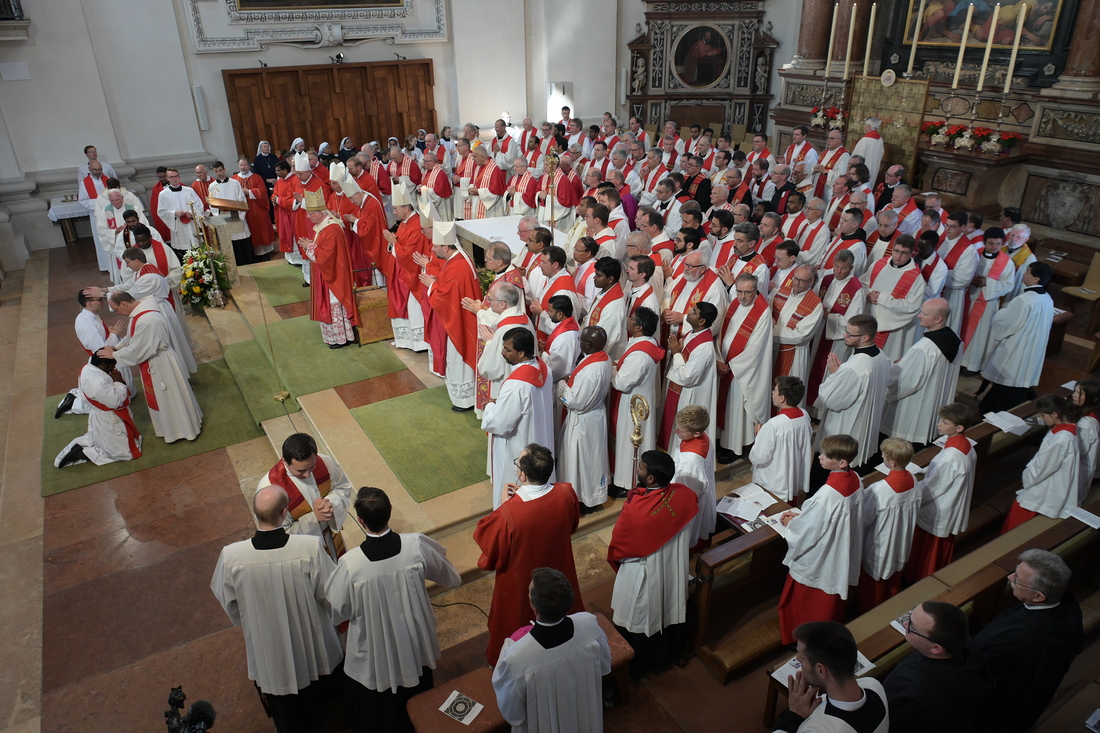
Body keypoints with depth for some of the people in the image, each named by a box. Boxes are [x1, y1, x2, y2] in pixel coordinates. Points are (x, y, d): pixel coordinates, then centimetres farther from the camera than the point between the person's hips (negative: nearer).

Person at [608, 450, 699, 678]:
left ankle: (635, 668, 43)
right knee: (671, 612, 30)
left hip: (643, 578, -5)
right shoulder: (684, 495, -21)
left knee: (637, 623, 21)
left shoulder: (635, 510, -37)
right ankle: (669, 653, 55)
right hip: (674, 572, 5)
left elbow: (617, 548, -20)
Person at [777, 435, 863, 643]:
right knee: (833, 600, 29)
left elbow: (808, 531, -25)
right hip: (843, 555, 8)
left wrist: (790, 523, -5)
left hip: (819, 561, -8)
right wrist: (800, 516, 4)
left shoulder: (827, 494, -37)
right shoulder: (854, 479, -11)